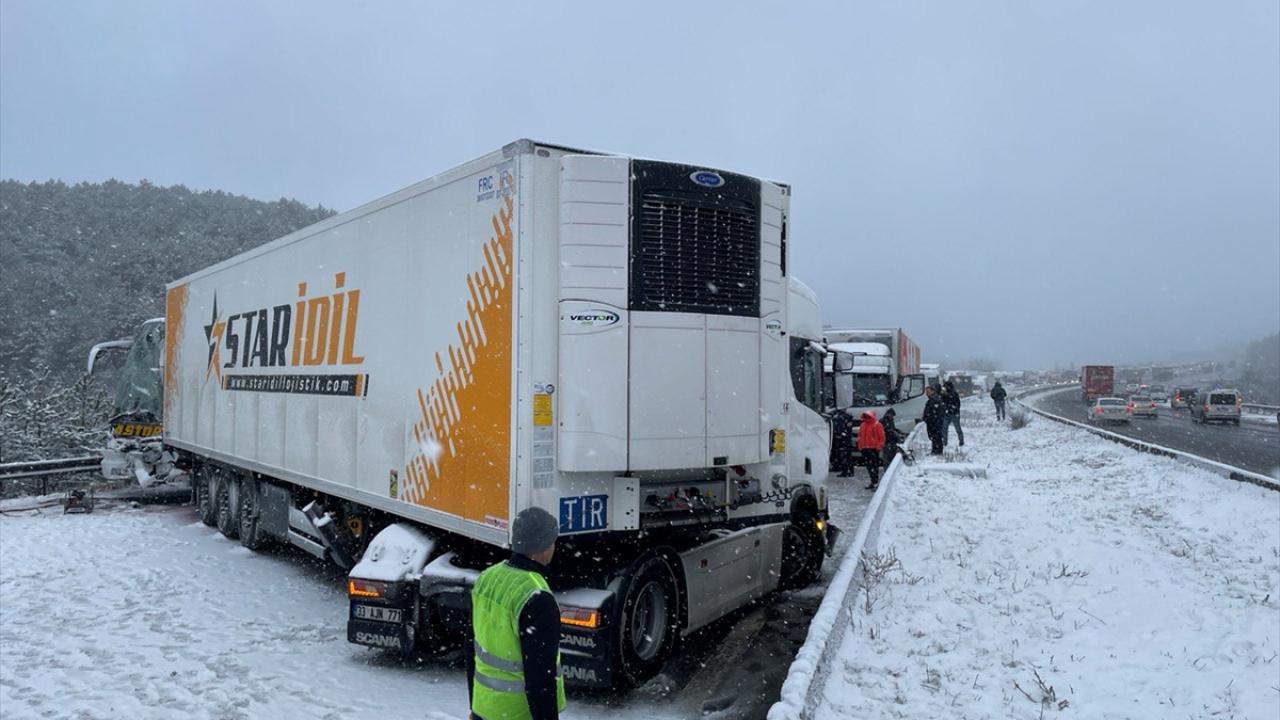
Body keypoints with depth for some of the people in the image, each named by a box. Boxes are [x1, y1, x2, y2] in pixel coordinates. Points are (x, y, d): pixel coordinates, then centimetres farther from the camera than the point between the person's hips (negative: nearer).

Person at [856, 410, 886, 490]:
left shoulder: (877, 425, -5)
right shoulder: (862, 425, 16)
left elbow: (881, 437, -7)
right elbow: (860, 436, 22)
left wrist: (879, 446, -11)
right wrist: (860, 446, 15)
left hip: (874, 448, -7)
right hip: (865, 448, 7)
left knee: (875, 466, -8)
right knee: (868, 466, 11)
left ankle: (875, 482, -8)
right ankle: (873, 481, 19)